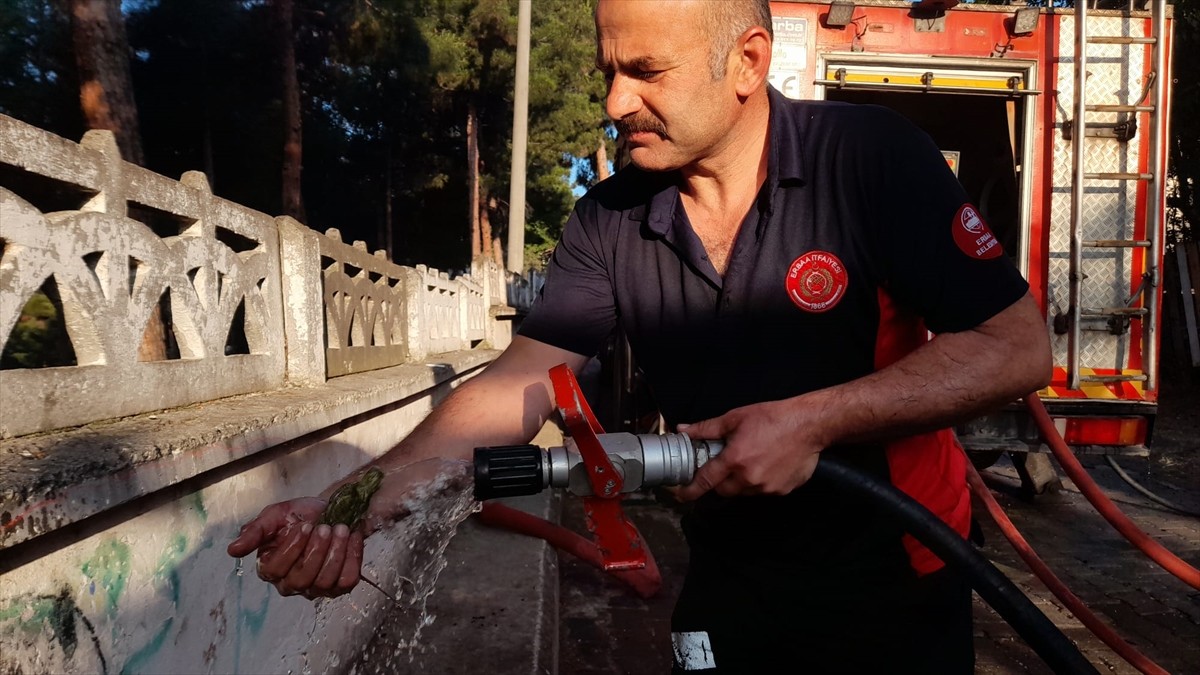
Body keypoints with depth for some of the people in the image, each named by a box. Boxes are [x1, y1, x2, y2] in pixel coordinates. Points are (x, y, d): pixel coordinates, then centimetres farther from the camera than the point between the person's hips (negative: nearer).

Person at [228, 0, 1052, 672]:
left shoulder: (872, 155, -17)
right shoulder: (608, 222, -8)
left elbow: (1018, 347, -17)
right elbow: (519, 384, -14)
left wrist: (814, 420, -27)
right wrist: (363, 499, -28)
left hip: (895, 579, -2)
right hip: (729, 586, 3)